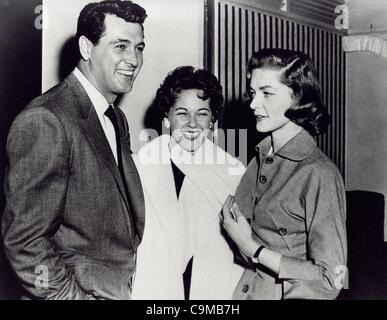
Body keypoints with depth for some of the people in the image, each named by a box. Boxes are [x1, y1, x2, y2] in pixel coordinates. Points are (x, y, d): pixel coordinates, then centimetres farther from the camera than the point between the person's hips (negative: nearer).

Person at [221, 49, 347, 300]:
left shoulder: (319, 175, -21)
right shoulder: (260, 159, -3)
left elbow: (330, 280, -21)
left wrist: (252, 248, -19)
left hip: (290, 294, -6)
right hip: (246, 289, 6)